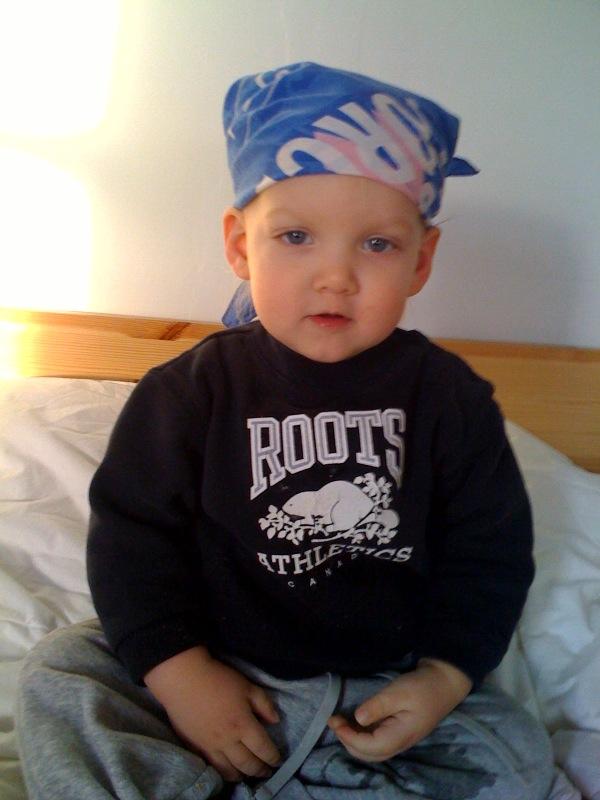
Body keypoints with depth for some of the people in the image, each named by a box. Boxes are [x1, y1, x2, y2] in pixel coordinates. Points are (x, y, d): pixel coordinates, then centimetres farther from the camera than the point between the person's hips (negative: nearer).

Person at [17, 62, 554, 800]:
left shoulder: (449, 398, -8)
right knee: (59, 671, -11)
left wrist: (442, 680, -13)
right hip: (213, 672, 0)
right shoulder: (192, 391, -8)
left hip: (387, 687, 2)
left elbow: (488, 554, -2)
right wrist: (181, 675, -15)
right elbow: (132, 536, -7)